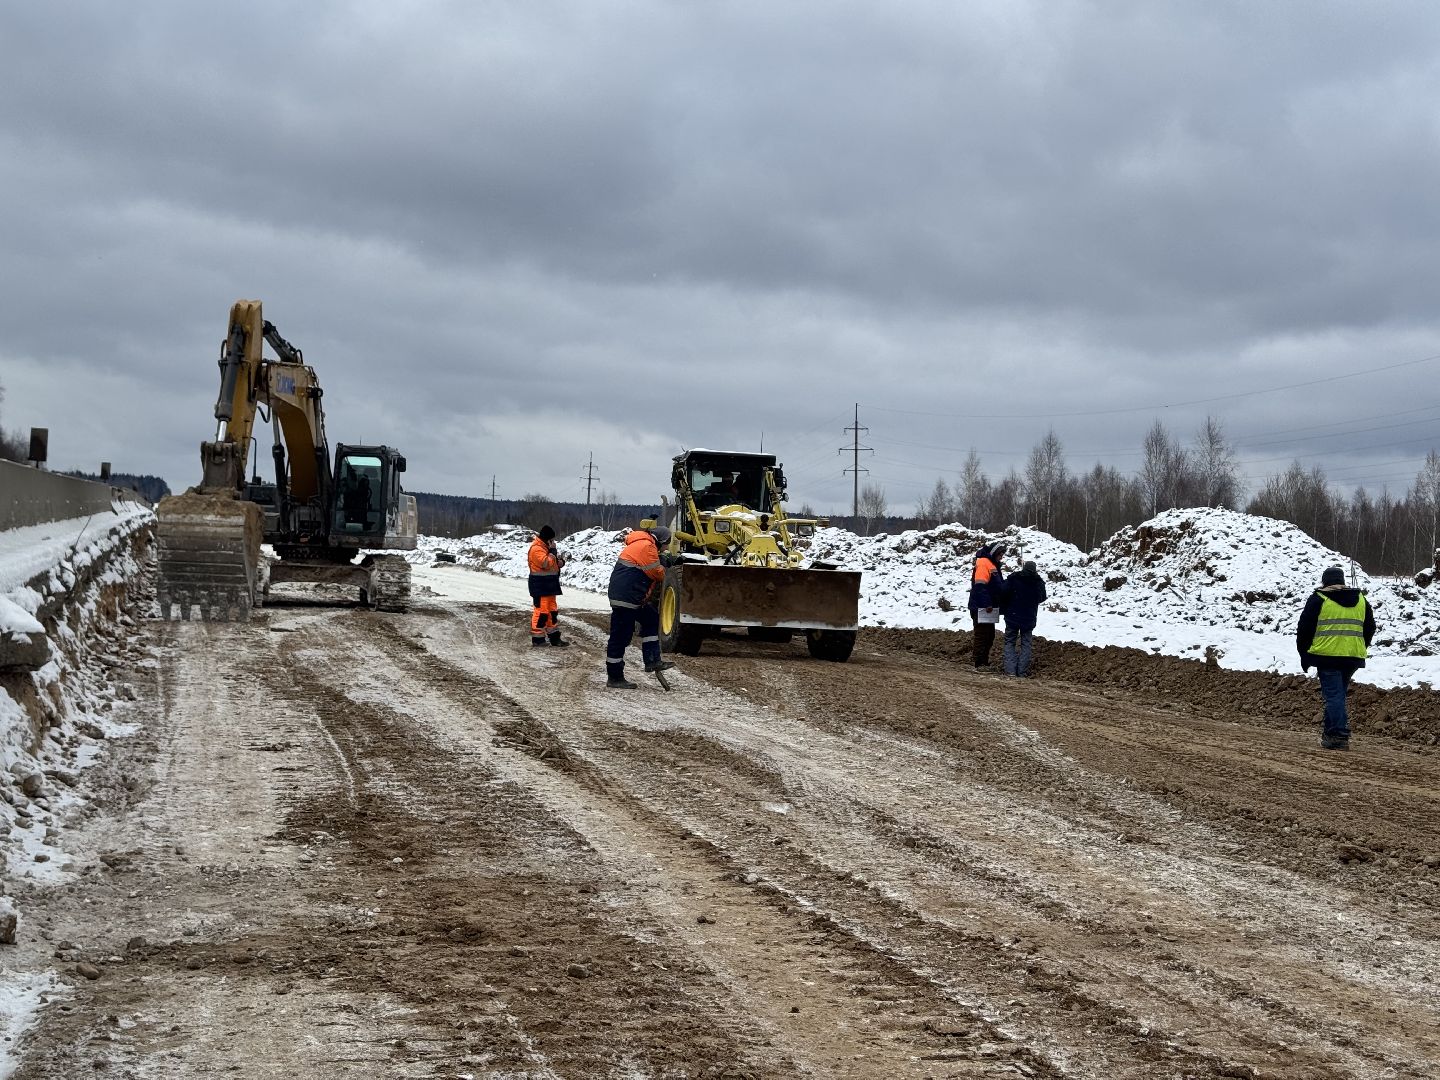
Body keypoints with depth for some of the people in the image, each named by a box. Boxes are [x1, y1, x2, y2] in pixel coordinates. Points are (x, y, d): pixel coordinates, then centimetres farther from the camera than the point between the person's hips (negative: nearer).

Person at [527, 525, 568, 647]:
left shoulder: (545, 547, 16)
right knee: (541, 610, -9)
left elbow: (553, 562, 25)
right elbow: (546, 563, -26)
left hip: (549, 585, 10)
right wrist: (553, 551, -18)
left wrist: (560, 562, 3)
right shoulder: (536, 549, -16)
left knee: (552, 610, 13)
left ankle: (554, 637, 19)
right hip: (540, 586, -10)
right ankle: (537, 638, -4)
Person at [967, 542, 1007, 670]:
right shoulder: (983, 563, -12)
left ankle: (985, 662, 20)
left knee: (989, 636, 14)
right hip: (982, 607, -10)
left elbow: (998, 586, 27)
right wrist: (987, 604, -24)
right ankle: (980, 664, -6)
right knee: (982, 635, -8)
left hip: (989, 607, 10)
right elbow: (980, 586, -21)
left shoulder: (992, 564, 21)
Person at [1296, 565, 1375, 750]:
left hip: (1327, 655, -5)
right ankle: (1331, 731, 20)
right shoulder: (1361, 600, 16)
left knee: (1333, 695, -5)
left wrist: (1304, 655, 9)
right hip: (1353, 657, 5)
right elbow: (1370, 628, 21)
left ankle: (1339, 736, -12)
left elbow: (1304, 629, -1)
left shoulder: (1318, 599, -1)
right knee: (1339, 694, 16)